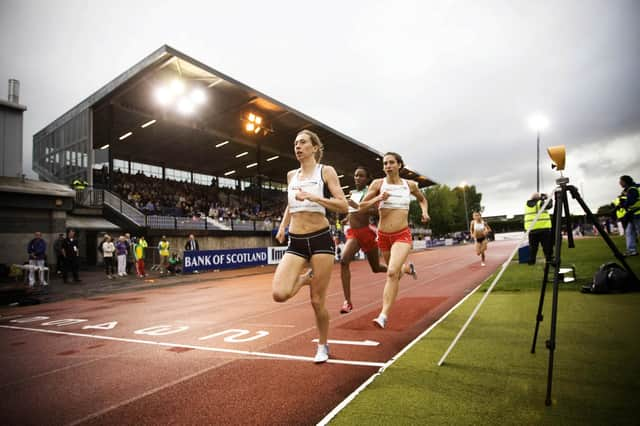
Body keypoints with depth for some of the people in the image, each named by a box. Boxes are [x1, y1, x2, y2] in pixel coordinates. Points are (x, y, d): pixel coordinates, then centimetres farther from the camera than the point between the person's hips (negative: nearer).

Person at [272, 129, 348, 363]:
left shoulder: (326, 171, -1)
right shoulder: (291, 175, 14)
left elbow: (343, 206, -10)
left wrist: (312, 197, -20)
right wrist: (282, 226, 17)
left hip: (320, 239, -4)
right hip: (295, 241, 4)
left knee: (317, 301, 1)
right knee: (279, 294, -16)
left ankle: (323, 346, 27)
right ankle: (307, 278, 18)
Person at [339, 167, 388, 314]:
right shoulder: (352, 193, 13)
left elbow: (374, 210, -19)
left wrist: (357, 206, -27)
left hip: (366, 232, -4)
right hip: (353, 233, 5)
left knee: (376, 268, 10)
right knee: (344, 261, -21)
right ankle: (347, 301, -19)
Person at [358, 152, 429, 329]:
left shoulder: (410, 185, 1)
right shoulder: (378, 183, -3)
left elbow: (422, 199, 22)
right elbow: (361, 207, -2)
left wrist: (425, 211, 2)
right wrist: (378, 198, -18)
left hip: (402, 235, -2)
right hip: (383, 235, 2)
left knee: (392, 272, -23)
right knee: (395, 273, 21)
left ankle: (384, 315, -19)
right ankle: (408, 268, 59)